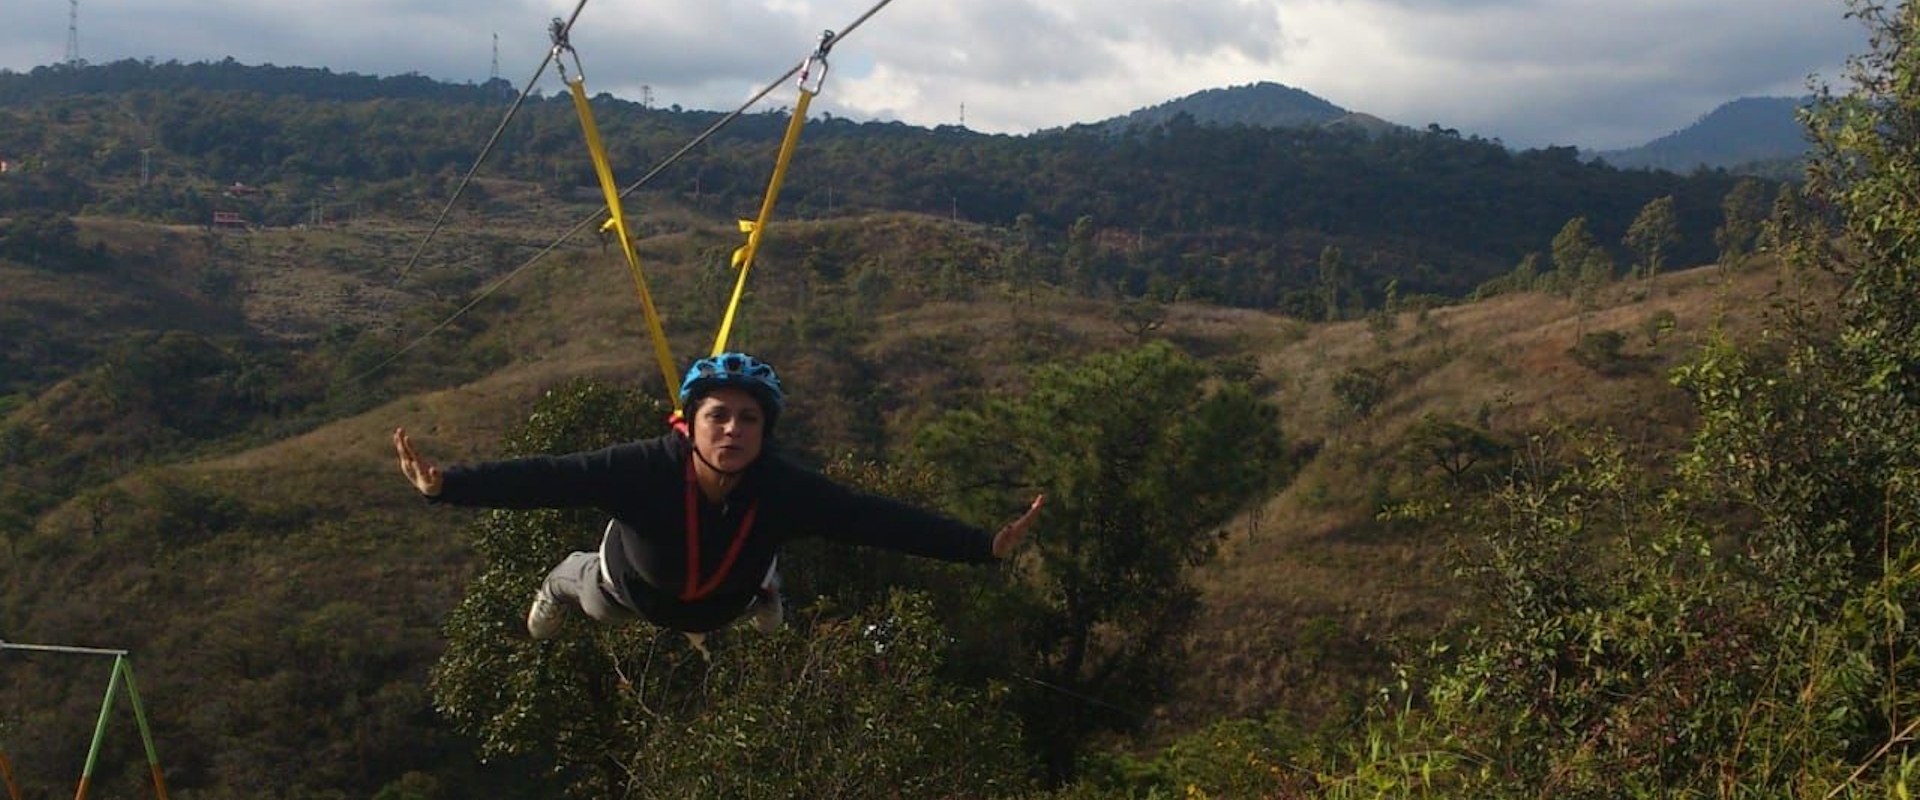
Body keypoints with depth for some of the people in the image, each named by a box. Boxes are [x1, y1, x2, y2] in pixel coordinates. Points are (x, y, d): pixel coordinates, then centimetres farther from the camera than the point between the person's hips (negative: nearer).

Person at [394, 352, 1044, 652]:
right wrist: (447, 486, -67)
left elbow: (879, 520, -43)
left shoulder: (786, 490, -43)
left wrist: (984, 547, -48)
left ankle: (761, 591, 73)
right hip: (634, 589, -1)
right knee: (596, 603, 34)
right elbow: (548, 479, -54)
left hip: (725, 600, 1)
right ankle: (560, 587, 69)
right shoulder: (644, 470, -48)